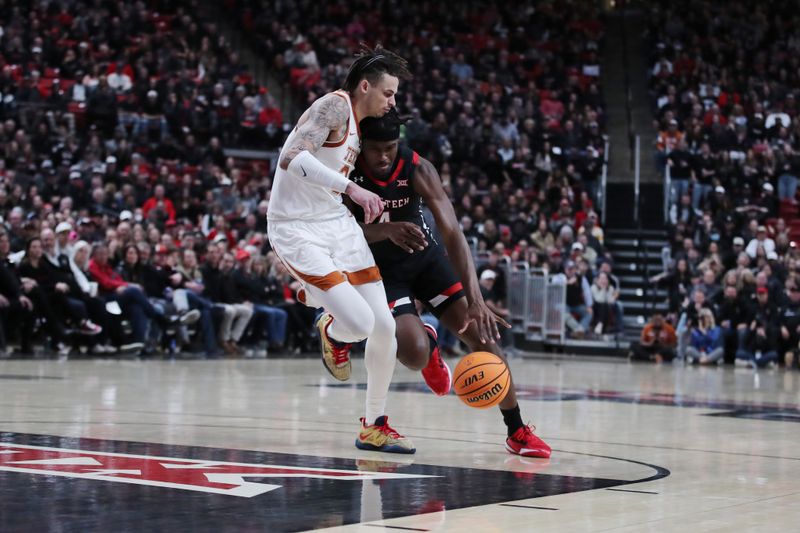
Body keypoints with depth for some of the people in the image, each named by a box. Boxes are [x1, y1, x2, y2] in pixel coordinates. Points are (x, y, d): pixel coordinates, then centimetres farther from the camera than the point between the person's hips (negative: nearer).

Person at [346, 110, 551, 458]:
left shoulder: (418, 170, -23)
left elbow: (452, 232, -30)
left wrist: (476, 299, -42)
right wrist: (387, 230, -49)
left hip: (426, 257, 1)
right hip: (381, 269, -1)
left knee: (481, 332, -11)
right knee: (413, 354, -24)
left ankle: (516, 432, 1)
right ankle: (427, 343, 17)